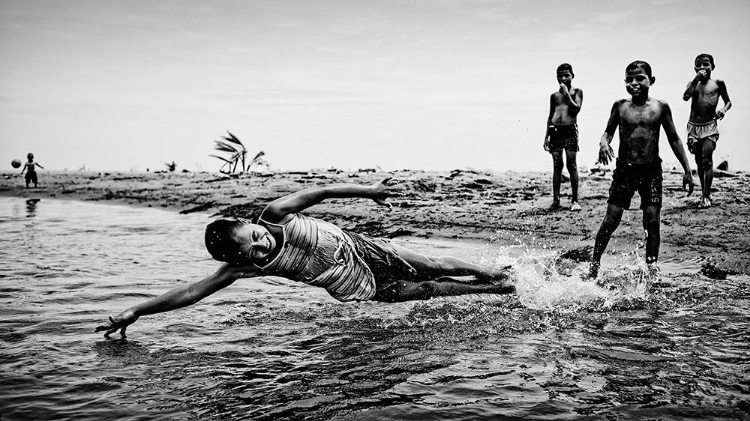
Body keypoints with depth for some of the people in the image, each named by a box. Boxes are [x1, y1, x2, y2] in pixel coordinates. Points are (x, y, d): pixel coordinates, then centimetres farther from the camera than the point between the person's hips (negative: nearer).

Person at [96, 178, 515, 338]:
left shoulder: (275, 214, -20)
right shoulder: (244, 266, -22)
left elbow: (321, 190, -10)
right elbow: (193, 290, -21)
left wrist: (369, 190, -5)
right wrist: (137, 310, -23)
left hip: (361, 247, 1)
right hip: (358, 288, -1)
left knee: (433, 266, 10)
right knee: (427, 290, 5)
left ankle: (494, 273, 32)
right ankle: (490, 289, 24)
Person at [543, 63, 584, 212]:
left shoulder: (577, 91, 6)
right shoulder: (554, 95, 14)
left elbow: (576, 109, -8)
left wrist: (567, 94, -11)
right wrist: (546, 136, 12)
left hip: (570, 130, -3)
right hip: (555, 130, 3)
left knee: (572, 165, -2)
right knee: (557, 166, 4)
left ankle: (575, 200, 4)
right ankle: (556, 200, 7)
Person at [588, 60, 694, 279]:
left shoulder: (660, 107, 0)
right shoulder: (620, 106, 0)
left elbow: (674, 139, 7)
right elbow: (608, 132, 10)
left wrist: (687, 170, 6)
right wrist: (604, 143, -15)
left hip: (651, 171, 0)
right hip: (624, 169, 0)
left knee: (652, 220, -2)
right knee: (611, 220, -1)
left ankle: (652, 265, 10)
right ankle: (594, 264, 9)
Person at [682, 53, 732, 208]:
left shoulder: (718, 83, 5)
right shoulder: (693, 83, 8)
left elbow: (728, 101, 12)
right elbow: (686, 97, -12)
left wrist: (723, 110, -9)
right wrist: (696, 79, -11)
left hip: (710, 126, -2)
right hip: (693, 126, 3)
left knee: (707, 160, -12)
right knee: (699, 161, 9)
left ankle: (706, 196, -10)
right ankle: (704, 193, 20)